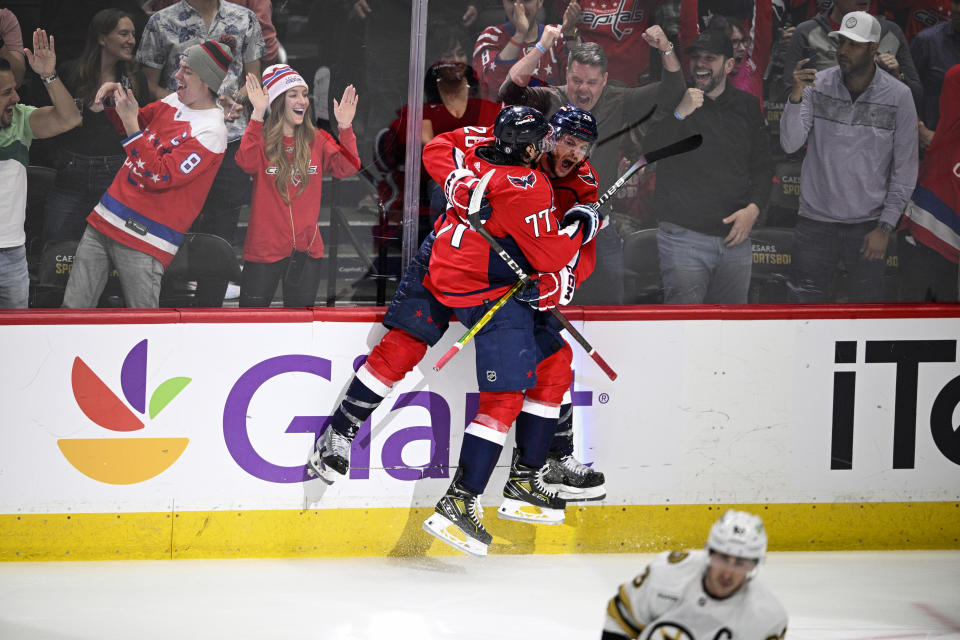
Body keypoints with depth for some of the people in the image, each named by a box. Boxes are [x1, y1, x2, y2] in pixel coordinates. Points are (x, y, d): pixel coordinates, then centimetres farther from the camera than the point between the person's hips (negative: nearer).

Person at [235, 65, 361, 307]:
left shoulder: (317, 140, 7)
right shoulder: (261, 138, -3)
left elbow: (347, 168, -6)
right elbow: (246, 162, -24)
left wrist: (345, 128, -18)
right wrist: (257, 114, -31)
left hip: (307, 249, 3)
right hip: (263, 248, -3)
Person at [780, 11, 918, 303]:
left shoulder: (898, 96, -5)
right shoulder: (818, 85, -2)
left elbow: (905, 169, -1)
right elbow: (790, 144, -10)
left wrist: (885, 227, -5)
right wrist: (796, 95, -25)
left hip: (869, 224, -1)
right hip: (815, 221, 1)